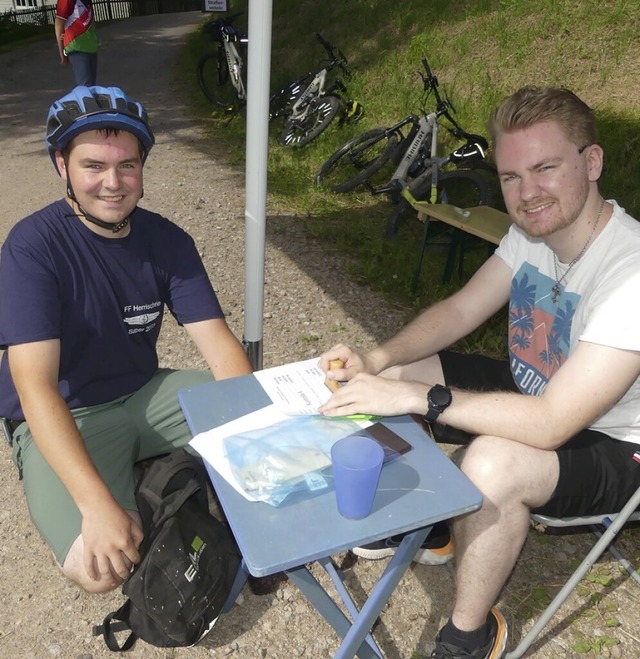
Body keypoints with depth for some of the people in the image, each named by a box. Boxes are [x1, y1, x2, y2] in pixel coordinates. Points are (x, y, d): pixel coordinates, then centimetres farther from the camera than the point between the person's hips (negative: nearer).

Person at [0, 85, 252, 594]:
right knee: (98, 567, -26)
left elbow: (219, 343, -10)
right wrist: (98, 507, -36)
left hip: (146, 394, 5)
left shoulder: (167, 241, -4)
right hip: (64, 419, -4)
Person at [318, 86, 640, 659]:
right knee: (393, 374, -1)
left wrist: (412, 396, -37)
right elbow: (461, 309, -2)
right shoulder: (534, 230, -7)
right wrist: (376, 362, -19)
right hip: (533, 396, 8)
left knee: (492, 463, -37)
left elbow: (551, 423, -36)